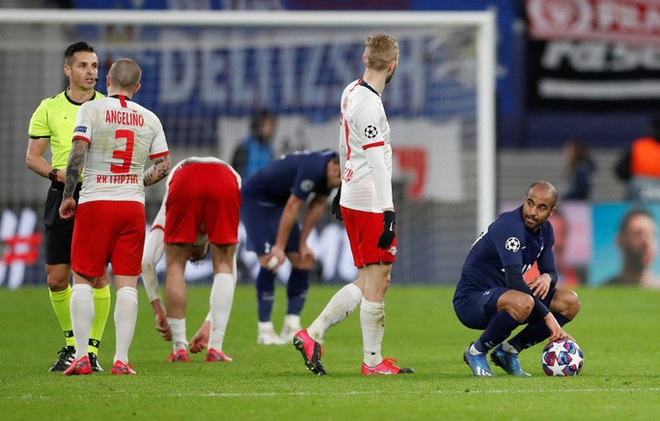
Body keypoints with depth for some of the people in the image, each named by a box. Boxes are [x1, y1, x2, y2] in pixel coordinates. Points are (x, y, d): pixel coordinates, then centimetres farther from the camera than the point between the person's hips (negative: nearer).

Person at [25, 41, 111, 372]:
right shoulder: (49, 109, 7)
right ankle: (71, 344, 20)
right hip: (63, 197, 1)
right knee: (56, 278, 1)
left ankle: (92, 349, 0)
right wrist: (57, 174, -12)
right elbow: (32, 157, 6)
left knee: (98, 275, -8)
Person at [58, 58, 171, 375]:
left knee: (82, 280, 3)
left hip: (95, 203, -3)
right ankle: (121, 359, -3)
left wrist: (67, 197, -4)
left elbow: (77, 154, -12)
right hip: (133, 205, 3)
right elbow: (163, 165, 7)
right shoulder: (149, 119, 8)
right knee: (127, 283, 3)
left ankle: (81, 357, -5)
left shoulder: (91, 109, -3)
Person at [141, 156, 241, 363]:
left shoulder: (166, 217, 40)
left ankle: (180, 348, 12)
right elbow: (230, 273, 39)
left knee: (175, 265, 16)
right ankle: (215, 348, 11)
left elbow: (146, 262, 25)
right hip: (226, 182, 1)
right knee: (224, 265, 17)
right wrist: (208, 324, 41)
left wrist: (159, 311, 32)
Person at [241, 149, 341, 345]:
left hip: (278, 201, 9)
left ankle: (291, 328, 2)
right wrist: (279, 247, -23)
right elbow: (292, 207, -30)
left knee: (303, 262, 0)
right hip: (255, 198, -9)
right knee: (269, 261, -18)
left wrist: (303, 244, 4)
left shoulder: (331, 169, -8)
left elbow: (317, 206, 3)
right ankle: (264, 331, -12)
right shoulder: (313, 169, -35)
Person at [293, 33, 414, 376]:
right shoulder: (369, 106, -18)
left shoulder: (351, 92, 11)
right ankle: (372, 361, 3)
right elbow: (377, 164, -21)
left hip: (352, 197, 10)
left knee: (368, 281, 11)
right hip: (370, 203, -10)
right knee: (377, 279, -3)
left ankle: (313, 335, 8)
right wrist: (389, 212, -22)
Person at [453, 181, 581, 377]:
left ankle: (508, 350, 4)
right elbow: (514, 280, -30)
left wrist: (547, 278, -15)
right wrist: (547, 316, -30)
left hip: (501, 297, 9)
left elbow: (551, 271, 12)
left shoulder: (545, 230, 5)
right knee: (523, 303, -39)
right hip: (471, 300, -9)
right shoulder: (510, 225, -23)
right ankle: (476, 352, -13)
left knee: (570, 302, -2)